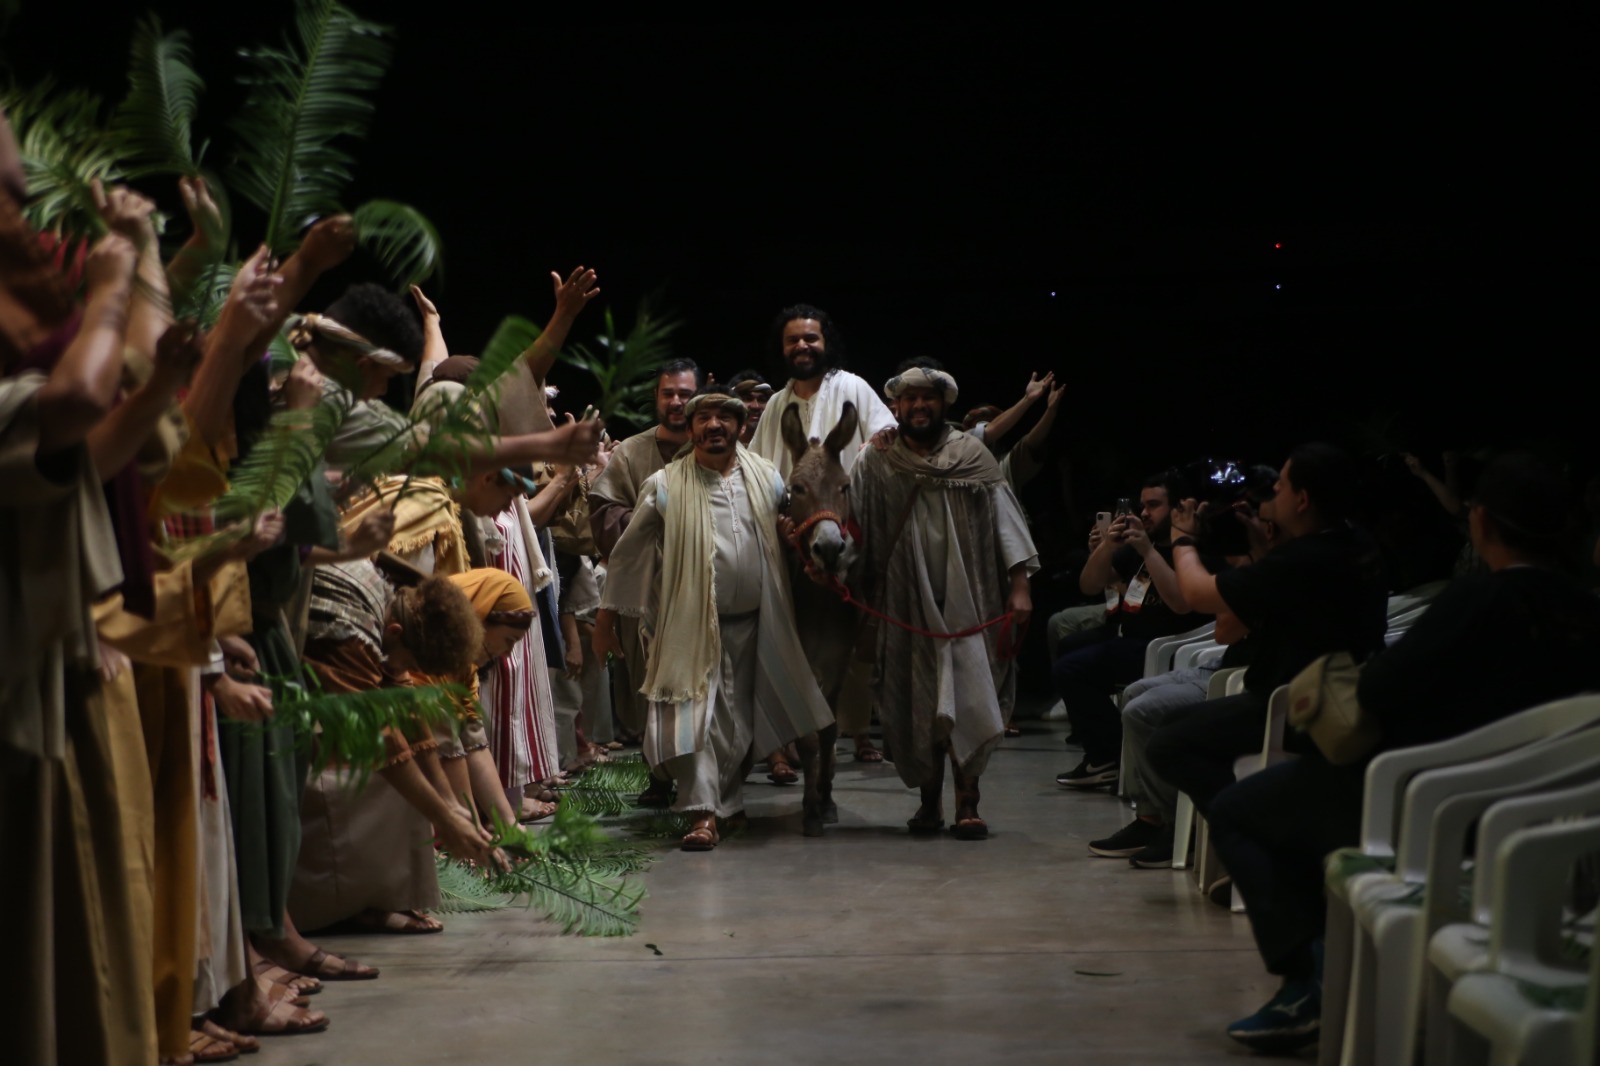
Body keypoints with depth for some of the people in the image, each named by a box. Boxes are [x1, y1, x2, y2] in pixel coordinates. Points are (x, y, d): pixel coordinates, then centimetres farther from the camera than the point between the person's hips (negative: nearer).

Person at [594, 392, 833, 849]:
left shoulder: (767, 480, 3)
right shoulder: (665, 486, -5)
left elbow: (790, 541, 13)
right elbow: (628, 552, -1)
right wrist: (606, 616, -1)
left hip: (751, 623, 3)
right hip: (692, 624, -3)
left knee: (740, 718, 13)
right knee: (695, 713, -11)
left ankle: (729, 799, 31)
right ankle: (703, 814, -11)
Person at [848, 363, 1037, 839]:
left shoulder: (973, 456, 4)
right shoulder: (875, 464, 5)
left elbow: (1004, 519, 0)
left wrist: (1018, 585, -6)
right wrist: (858, 591, -6)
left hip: (965, 599, -1)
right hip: (904, 603, 1)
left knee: (967, 696, -8)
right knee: (916, 704, 4)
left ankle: (967, 800, -4)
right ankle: (929, 798, 15)